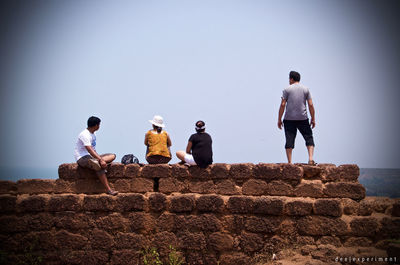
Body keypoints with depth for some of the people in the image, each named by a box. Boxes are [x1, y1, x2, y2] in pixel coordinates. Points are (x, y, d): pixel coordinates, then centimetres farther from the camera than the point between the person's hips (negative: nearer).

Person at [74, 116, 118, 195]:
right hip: (82, 158, -10)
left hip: (92, 157, 10)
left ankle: (98, 163, -26)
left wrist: (100, 158, 3)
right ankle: (108, 190, -35)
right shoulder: (85, 135, -15)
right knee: (99, 166, -36)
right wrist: (101, 160, -32)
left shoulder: (92, 134, 16)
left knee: (112, 156, -2)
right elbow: (90, 150, -26)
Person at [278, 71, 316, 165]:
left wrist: (279, 119, 0)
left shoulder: (287, 89, 2)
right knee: (309, 138, 9)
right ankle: (310, 158, -5)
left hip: (289, 119, -1)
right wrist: (313, 119, 9)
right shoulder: (306, 89, 9)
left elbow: (282, 105, -4)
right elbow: (311, 105, 3)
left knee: (289, 140, 2)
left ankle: (289, 162, 1)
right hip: (303, 118, 1)